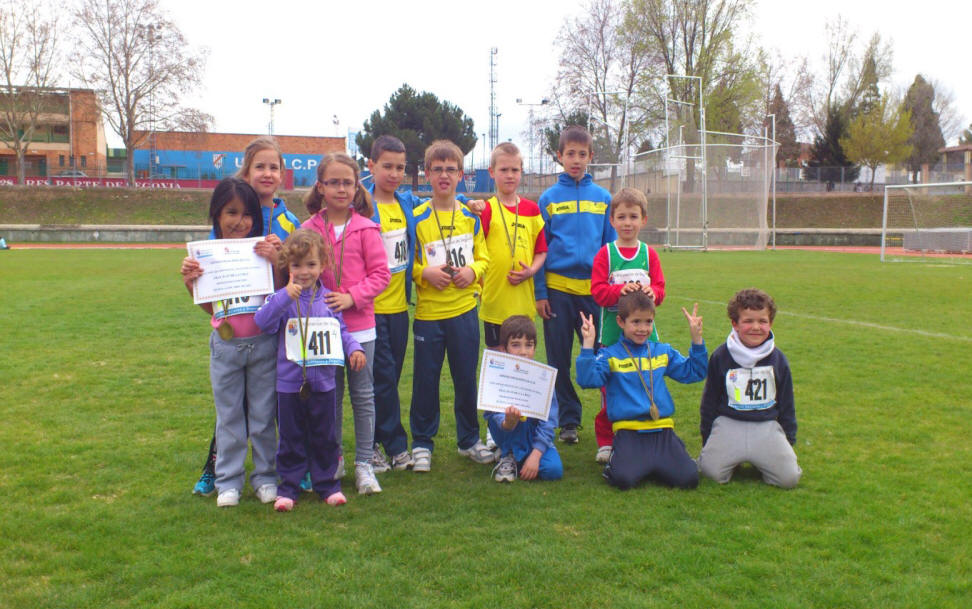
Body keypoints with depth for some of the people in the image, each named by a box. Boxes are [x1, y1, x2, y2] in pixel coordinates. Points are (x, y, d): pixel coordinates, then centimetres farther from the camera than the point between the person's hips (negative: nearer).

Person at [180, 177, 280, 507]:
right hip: (225, 346, 2)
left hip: (263, 343, -1)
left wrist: (276, 262, -19)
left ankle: (265, 476, 24)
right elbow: (209, 307, 7)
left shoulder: (263, 249, -5)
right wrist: (190, 282, -9)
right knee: (229, 417, 11)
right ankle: (228, 481, 22)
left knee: (263, 415, 10)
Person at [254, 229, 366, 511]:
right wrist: (285, 296, -32)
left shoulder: (328, 298, 4)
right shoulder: (283, 298, -6)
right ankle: (288, 487, 20)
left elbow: (340, 329, 13)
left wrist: (354, 348, -5)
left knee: (325, 437, 13)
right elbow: (262, 321, -22)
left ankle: (328, 484, 26)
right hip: (290, 382, -3)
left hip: (324, 381, 3)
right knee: (291, 438, 8)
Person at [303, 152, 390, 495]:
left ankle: (364, 464, 16)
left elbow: (380, 274, -4)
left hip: (359, 324, -1)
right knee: (329, 396, 12)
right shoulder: (309, 229, 2)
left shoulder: (365, 228, -3)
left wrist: (352, 296, -14)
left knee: (363, 395, 6)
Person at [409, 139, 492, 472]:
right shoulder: (417, 218, -1)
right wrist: (424, 273, -16)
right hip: (428, 311, -2)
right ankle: (422, 443, 19)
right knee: (425, 379, 5)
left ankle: (469, 439, 26)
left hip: (464, 310, 2)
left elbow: (483, 257, 12)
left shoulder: (471, 217, 7)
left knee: (467, 378, 10)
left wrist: (473, 270, -8)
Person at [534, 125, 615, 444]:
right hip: (557, 288, 0)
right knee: (559, 359, 6)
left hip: (594, 288, 0)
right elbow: (540, 249, 3)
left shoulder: (603, 197, 6)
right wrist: (540, 292, -2)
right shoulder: (549, 198, 3)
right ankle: (568, 420, 19)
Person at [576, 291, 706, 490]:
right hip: (629, 430, -4)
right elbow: (588, 380, -14)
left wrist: (696, 339, 9)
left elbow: (694, 373, 17)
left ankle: (653, 464, 15)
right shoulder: (610, 356, 1)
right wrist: (588, 346, -21)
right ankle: (615, 461, 9)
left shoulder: (663, 353, 15)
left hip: (662, 428, 4)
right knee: (622, 479, -28)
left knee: (688, 479, -16)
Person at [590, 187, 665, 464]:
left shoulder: (649, 254, 8)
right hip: (612, 334, -2)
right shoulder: (605, 254, 2)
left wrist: (651, 293, -17)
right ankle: (606, 441, 14)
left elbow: (660, 289, 5)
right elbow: (597, 291, -5)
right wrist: (621, 290, -22)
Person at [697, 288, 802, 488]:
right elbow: (709, 400, 8)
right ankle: (732, 458, 14)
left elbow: (786, 404, 14)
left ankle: (757, 462, 15)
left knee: (789, 477, -15)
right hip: (728, 426, -1)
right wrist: (706, 439, 9)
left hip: (767, 427, 2)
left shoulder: (778, 359, 5)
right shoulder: (721, 356, -1)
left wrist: (789, 440, 13)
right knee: (712, 472, -20)